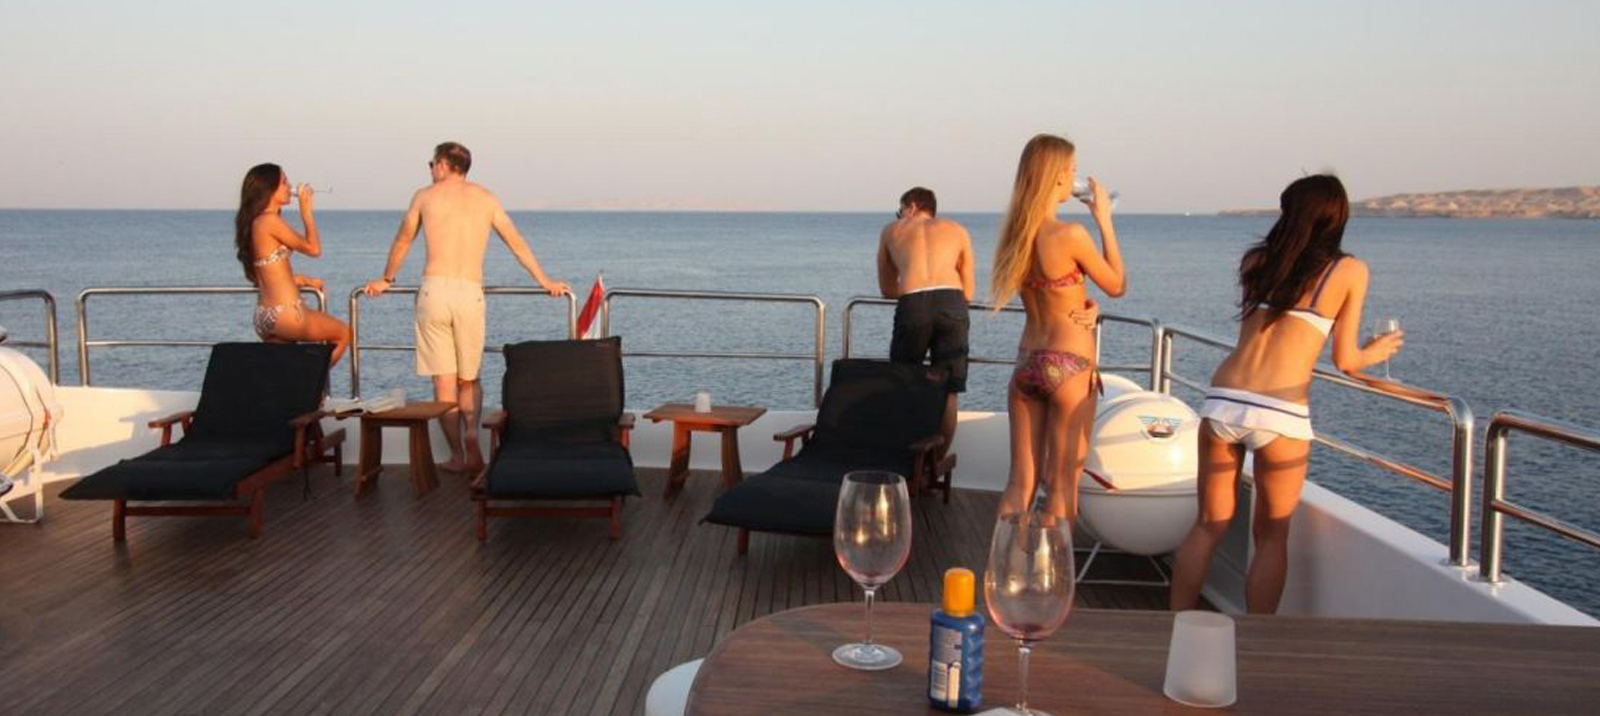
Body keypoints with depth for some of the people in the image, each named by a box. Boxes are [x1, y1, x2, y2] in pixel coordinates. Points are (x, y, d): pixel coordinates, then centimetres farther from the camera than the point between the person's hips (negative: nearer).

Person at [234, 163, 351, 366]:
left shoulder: (254, 223, 13)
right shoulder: (270, 221, -15)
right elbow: (313, 249, -11)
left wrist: (302, 280, 16)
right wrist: (306, 210, -2)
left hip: (264, 317, 9)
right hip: (285, 315, -9)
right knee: (343, 333, 13)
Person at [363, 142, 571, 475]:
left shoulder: (425, 196, 9)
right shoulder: (485, 198, 11)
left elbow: (402, 242, 21)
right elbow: (517, 243, 14)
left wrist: (386, 280, 36)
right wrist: (545, 282, 21)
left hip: (434, 290, -1)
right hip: (470, 294, 1)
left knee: (444, 379, 4)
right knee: (469, 378, 11)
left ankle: (457, 455, 3)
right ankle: (472, 445, -9)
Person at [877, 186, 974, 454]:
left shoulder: (891, 230, 27)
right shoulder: (957, 230, 27)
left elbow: (886, 289, 32)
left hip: (912, 306, -1)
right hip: (952, 304, 1)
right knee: (947, 392, 9)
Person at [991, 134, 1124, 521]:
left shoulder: (1014, 233, 5)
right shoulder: (1071, 234, -16)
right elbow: (1117, 285, -1)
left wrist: (1085, 307, -2)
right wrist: (1104, 220, 3)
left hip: (1026, 363, 6)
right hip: (1068, 367, -6)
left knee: (1021, 485, 11)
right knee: (1062, 487, 5)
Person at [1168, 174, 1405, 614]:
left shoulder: (1255, 261, 13)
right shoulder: (1350, 271, 4)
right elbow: (1345, 361, 7)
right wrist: (1376, 351, 27)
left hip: (1223, 402, 3)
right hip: (1281, 414, -3)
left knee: (1209, 526, 15)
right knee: (1271, 537, 13)